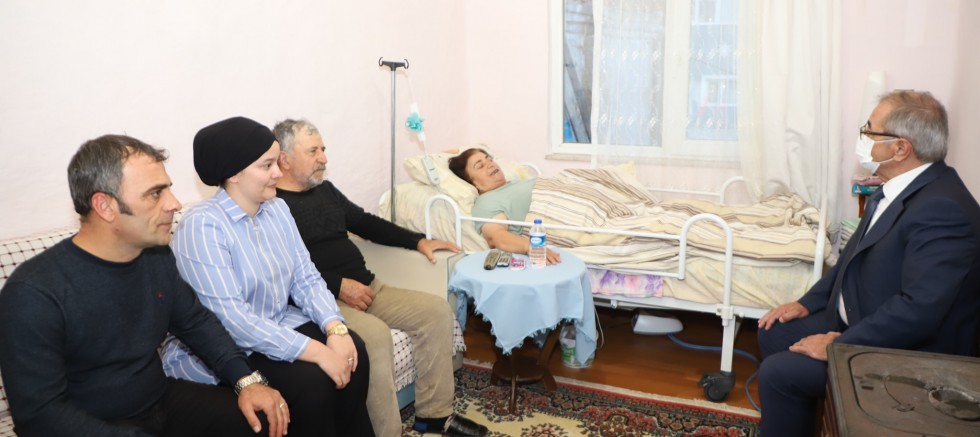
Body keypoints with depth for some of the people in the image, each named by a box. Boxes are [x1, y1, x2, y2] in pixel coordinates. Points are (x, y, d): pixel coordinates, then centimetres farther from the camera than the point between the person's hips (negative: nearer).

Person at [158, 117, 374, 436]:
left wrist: (335, 328, -17)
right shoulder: (202, 227, -21)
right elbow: (231, 319, -28)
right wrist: (315, 351, -30)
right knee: (312, 382, -26)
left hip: (280, 326, 7)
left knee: (352, 352, -14)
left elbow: (306, 278, 1)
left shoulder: (277, 209, 3)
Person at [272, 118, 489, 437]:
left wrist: (417, 241, 17)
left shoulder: (326, 190, 19)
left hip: (366, 288, 9)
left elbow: (366, 223, 25)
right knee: (376, 334, -35)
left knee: (437, 311, -3)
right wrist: (337, 285, -22)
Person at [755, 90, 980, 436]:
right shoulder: (901, 188, 3)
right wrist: (808, 302, 6)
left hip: (909, 354, -9)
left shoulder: (943, 209, -29)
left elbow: (919, 310, -32)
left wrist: (838, 347, -23)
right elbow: (856, 255, 13)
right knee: (774, 332, 8)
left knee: (778, 372, -16)